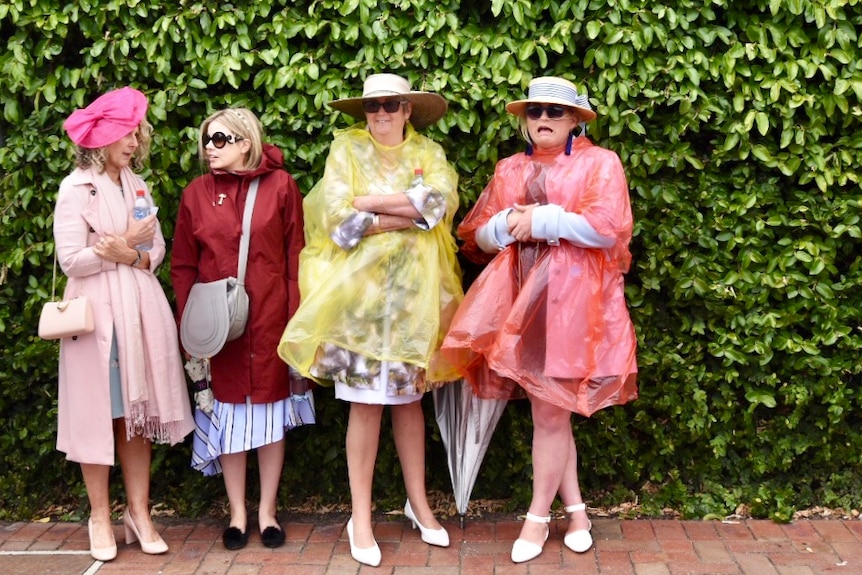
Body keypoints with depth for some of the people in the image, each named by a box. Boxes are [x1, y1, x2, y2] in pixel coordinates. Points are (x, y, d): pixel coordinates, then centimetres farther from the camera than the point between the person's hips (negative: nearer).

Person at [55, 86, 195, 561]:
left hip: (141, 309, 5)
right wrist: (126, 243, -10)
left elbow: (157, 247, 9)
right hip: (98, 312, -5)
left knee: (138, 413, 7)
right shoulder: (76, 188, -6)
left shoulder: (137, 184, 12)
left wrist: (131, 255, -10)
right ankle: (100, 517, 14)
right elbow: (70, 260, -11)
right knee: (100, 412, 2)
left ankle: (139, 511, 15)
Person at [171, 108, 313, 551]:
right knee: (228, 413, 8)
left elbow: (295, 256, -2)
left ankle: (268, 510, 23)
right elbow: (183, 266, 4)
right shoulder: (197, 193, 3)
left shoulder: (280, 185, -1)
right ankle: (237, 513, 21)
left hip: (270, 318, -1)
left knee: (271, 412, 8)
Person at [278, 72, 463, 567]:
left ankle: (419, 502, 24)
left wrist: (371, 202, -13)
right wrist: (412, 215, -10)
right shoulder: (347, 150, 4)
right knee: (366, 402, -2)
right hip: (361, 290, -2)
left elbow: (442, 199, -11)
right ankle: (361, 517, 8)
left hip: (415, 293, 2)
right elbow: (339, 220, -9)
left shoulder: (429, 154, 10)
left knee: (409, 397, 10)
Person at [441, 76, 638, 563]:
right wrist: (509, 223, -9)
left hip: (571, 300, -5)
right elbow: (476, 236, 12)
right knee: (552, 411, 8)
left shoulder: (599, 163, 0)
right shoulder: (509, 170, 14)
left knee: (550, 412, -2)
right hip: (522, 298, 5)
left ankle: (538, 517, 13)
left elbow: (609, 228, -13)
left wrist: (543, 218, -10)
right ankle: (576, 510, 22)